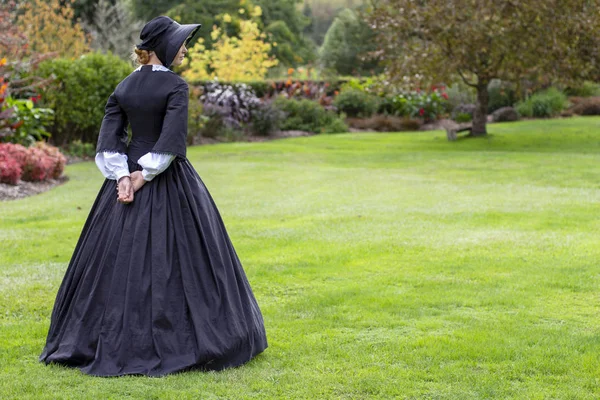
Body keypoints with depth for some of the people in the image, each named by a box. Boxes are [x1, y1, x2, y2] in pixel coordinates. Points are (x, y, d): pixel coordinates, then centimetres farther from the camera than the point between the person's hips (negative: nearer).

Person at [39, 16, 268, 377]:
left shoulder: (124, 87, 6)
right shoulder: (175, 85, -11)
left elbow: (109, 138, 0)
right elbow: (172, 139, -20)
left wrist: (122, 177, -5)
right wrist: (148, 175, -12)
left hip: (129, 173, 6)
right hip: (169, 179, -6)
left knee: (121, 257, 10)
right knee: (175, 257, 2)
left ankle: (115, 339, 16)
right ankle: (178, 338, 5)